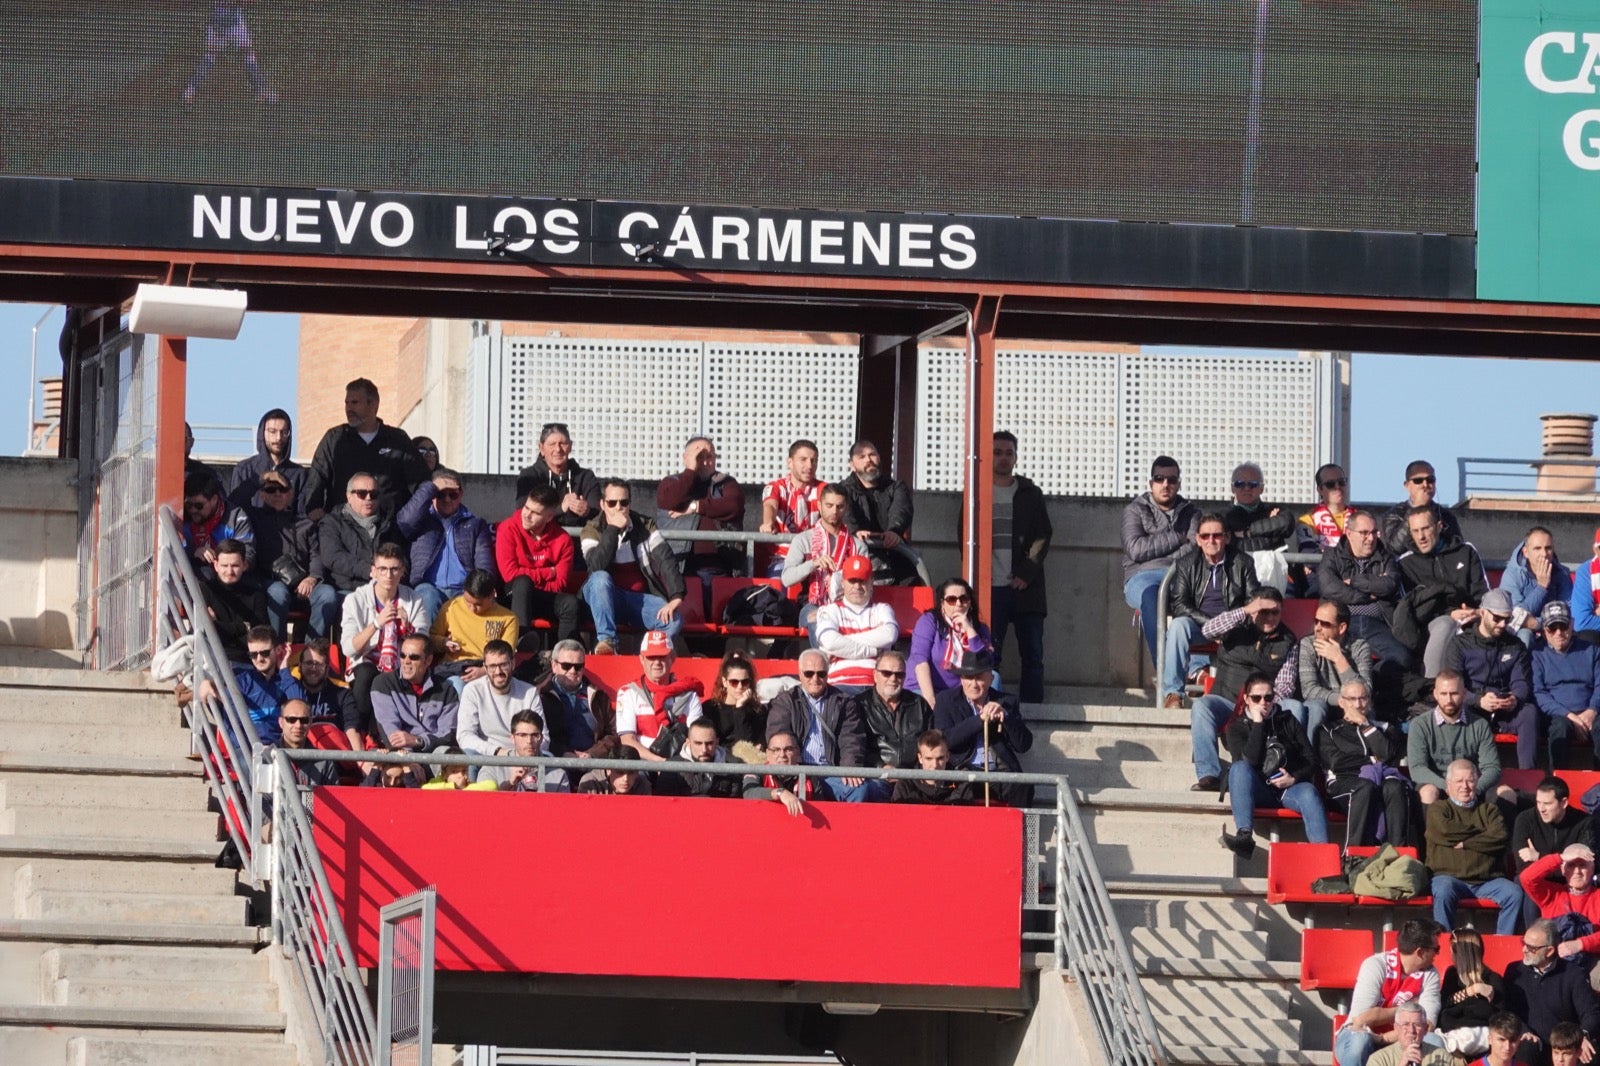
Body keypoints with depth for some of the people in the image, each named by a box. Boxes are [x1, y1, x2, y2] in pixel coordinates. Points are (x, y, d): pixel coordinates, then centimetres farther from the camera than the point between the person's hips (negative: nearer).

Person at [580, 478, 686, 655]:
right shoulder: (593, 530, -3)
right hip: (606, 596, -1)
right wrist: (613, 529, -24)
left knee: (673, 620, -28)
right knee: (600, 577, -36)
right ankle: (606, 640, -39)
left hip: (640, 598, 1)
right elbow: (597, 566, -21)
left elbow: (666, 561, -9)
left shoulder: (645, 526, 3)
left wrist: (676, 597, -24)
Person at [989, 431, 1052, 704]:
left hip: (1025, 587, 1)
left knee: (1032, 655, -2)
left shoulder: (1031, 494, 13)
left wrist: (1027, 573, -7)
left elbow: (1043, 536, 6)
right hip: (991, 588, -1)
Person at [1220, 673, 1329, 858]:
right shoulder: (1237, 728, 10)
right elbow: (1250, 760, -10)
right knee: (1240, 767, -31)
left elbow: (1311, 760, 10)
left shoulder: (1288, 721, 16)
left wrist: (1294, 778, -9)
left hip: (1289, 787, 1)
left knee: (1309, 793, -33)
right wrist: (1257, 723, -8)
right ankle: (1244, 835, -48)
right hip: (1258, 792, -1)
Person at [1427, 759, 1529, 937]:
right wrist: (1478, 832, 4)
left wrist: (1464, 843, -5)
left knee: (1515, 893, -25)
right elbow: (1444, 830, -7)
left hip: (1487, 879, 2)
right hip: (1450, 876, -2)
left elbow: (1501, 837, 0)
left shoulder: (1489, 810, 21)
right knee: (1443, 892, -36)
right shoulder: (1438, 809, 17)